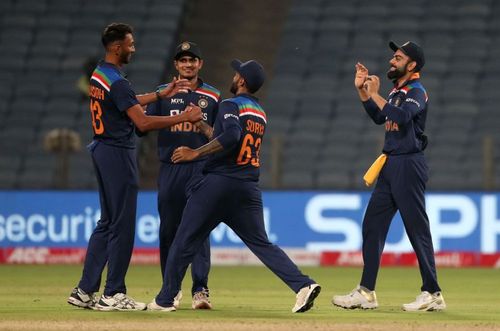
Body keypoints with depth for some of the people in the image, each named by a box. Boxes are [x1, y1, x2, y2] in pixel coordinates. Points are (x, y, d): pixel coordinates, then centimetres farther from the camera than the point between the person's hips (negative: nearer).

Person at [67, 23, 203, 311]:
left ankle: (85, 292, 12)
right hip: (118, 154, -10)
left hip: (102, 148, 10)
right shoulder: (117, 82, -20)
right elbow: (143, 123, -25)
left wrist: (163, 94, 25)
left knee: (107, 222, 14)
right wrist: (184, 118, -20)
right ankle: (113, 295, -1)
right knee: (122, 225, -4)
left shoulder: (99, 75, 11)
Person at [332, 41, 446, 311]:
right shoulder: (398, 91, 16)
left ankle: (432, 294, -3)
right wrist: (361, 89, 17)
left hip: (409, 166, -10)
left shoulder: (416, 92, -12)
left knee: (417, 229, -7)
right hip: (390, 165, 10)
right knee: (372, 225, 8)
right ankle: (366, 293, 12)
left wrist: (375, 94, -20)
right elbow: (379, 117, 26)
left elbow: (399, 116, -29)